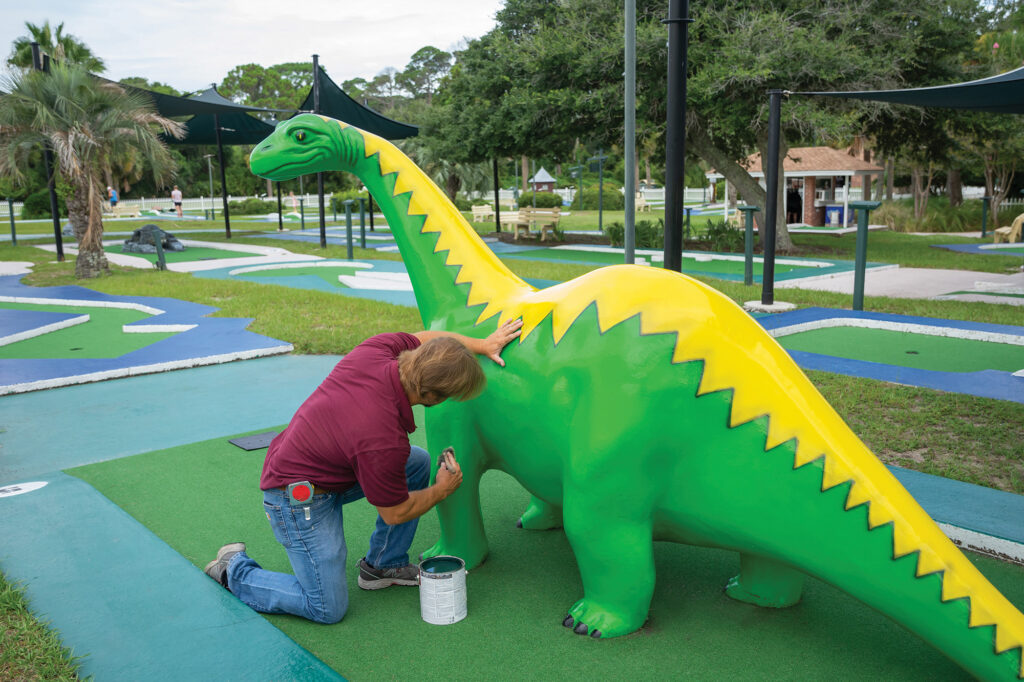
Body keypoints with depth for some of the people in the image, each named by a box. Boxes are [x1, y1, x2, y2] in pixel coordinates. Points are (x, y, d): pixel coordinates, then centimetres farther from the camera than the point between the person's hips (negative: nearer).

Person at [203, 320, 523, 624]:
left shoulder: (378, 348, -18)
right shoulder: (385, 441, -35)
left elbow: (424, 337, 7)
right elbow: (396, 512, -16)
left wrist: (482, 344, 4)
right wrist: (443, 489, 0)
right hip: (298, 497, -9)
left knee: (418, 463, 5)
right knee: (329, 608, -4)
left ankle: (383, 564, 20)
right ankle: (235, 570, 13)